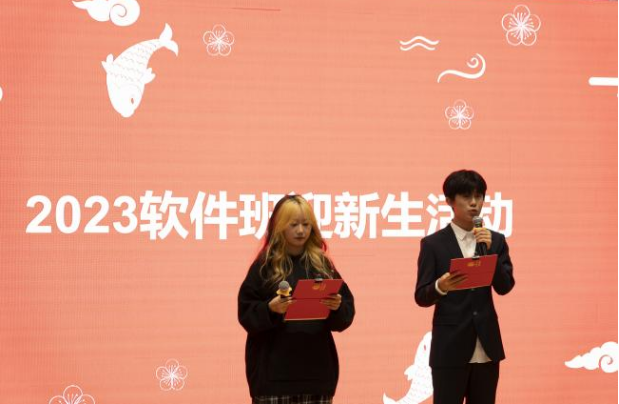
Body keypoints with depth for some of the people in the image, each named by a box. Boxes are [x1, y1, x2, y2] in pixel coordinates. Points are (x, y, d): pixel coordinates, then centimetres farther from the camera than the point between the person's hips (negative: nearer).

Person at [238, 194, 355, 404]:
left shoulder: (323, 264, 10)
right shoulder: (264, 265, 1)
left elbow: (347, 314, 9)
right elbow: (246, 313, -3)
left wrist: (337, 307, -13)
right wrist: (270, 309, -21)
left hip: (317, 369, 3)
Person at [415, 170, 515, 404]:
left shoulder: (496, 240, 8)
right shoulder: (433, 244, -2)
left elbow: (505, 287, -2)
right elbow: (421, 297, -4)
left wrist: (489, 251, -15)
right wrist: (441, 286, -26)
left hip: (486, 348, 4)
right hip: (450, 349, -3)